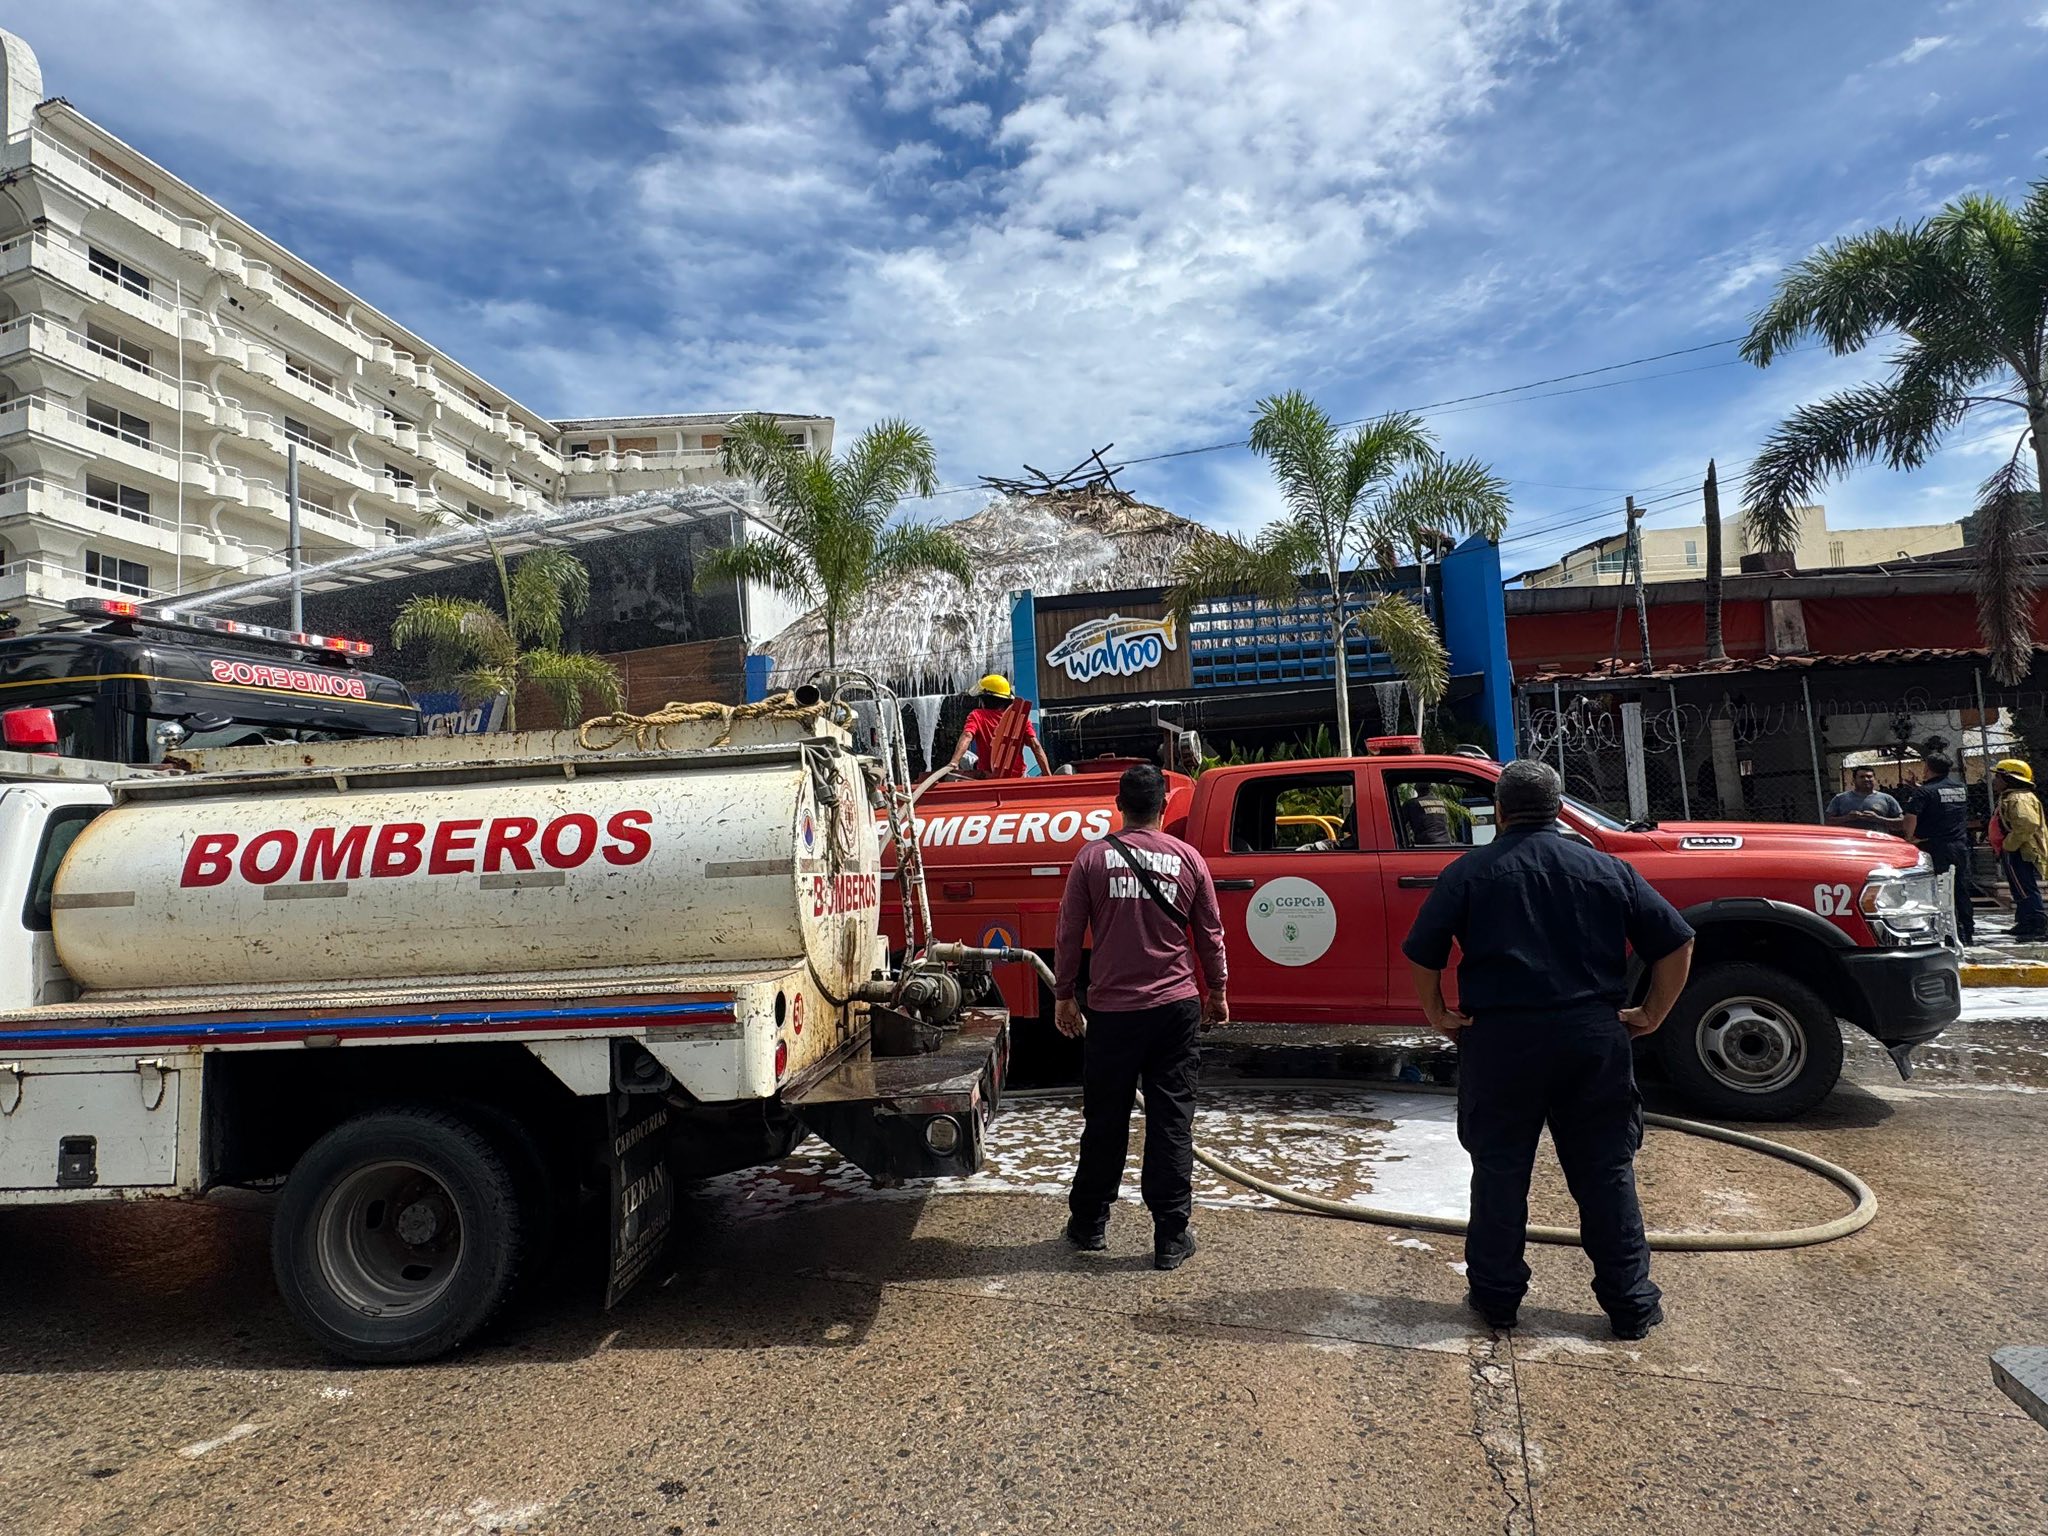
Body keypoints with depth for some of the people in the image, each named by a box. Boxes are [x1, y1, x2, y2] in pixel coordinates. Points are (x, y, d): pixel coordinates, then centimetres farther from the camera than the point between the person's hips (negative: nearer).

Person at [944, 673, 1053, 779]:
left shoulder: (977, 716, 0)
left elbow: (967, 737, -18)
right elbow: (1035, 746, -4)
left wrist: (954, 762, -32)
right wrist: (1048, 777, -8)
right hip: (1018, 778, 4)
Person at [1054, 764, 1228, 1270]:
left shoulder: (1092, 857, -4)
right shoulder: (1188, 859, -1)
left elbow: (1069, 933, -2)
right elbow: (1210, 935, 5)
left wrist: (1064, 995, 10)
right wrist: (1217, 991, 19)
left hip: (1112, 1010, 0)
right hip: (1175, 1007, 1)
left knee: (1105, 1121, 11)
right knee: (1172, 1121, 6)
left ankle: (1089, 1223, 24)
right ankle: (1171, 1237, 9)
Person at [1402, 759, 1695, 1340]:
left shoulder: (1470, 871, -1)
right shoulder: (1607, 870, 7)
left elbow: (1422, 954, -4)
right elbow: (1677, 943, 6)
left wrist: (1437, 1014, 7)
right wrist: (1652, 1013, 11)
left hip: (1501, 1037, -2)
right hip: (1594, 1036, 2)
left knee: (1500, 1171, 9)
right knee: (1606, 1172, 12)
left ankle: (1496, 1295, 18)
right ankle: (1631, 1304, 21)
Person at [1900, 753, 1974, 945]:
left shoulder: (1923, 792, -11)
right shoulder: (1961, 787, 10)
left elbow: (1911, 818, -22)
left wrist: (1909, 838, -5)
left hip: (1936, 848, -6)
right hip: (1961, 846, 6)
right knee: (1962, 891, 13)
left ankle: (1955, 934, -2)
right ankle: (1969, 933, 20)